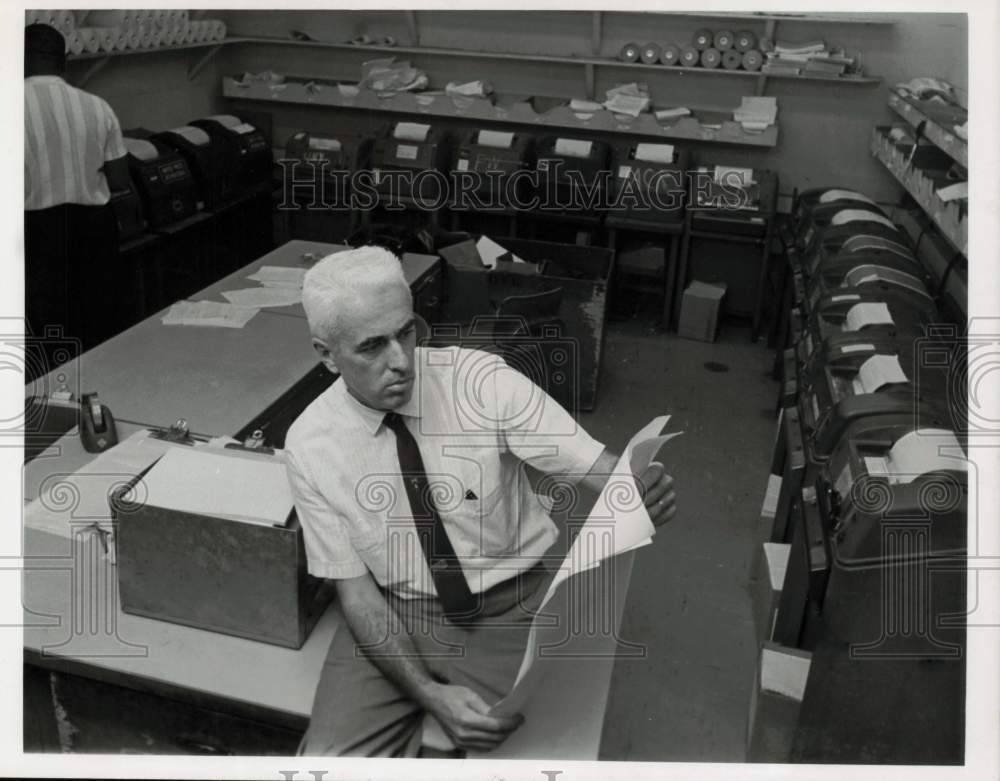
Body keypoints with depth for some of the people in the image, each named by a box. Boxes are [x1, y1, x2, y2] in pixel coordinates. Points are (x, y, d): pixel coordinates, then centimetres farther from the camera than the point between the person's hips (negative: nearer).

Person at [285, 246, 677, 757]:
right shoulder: (310, 446, -12)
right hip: (396, 617, 1)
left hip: (514, 608, 0)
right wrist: (428, 692, -23)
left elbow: (599, 466, -18)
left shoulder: (482, 380, -17)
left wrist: (642, 491, -43)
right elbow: (355, 590, -9)